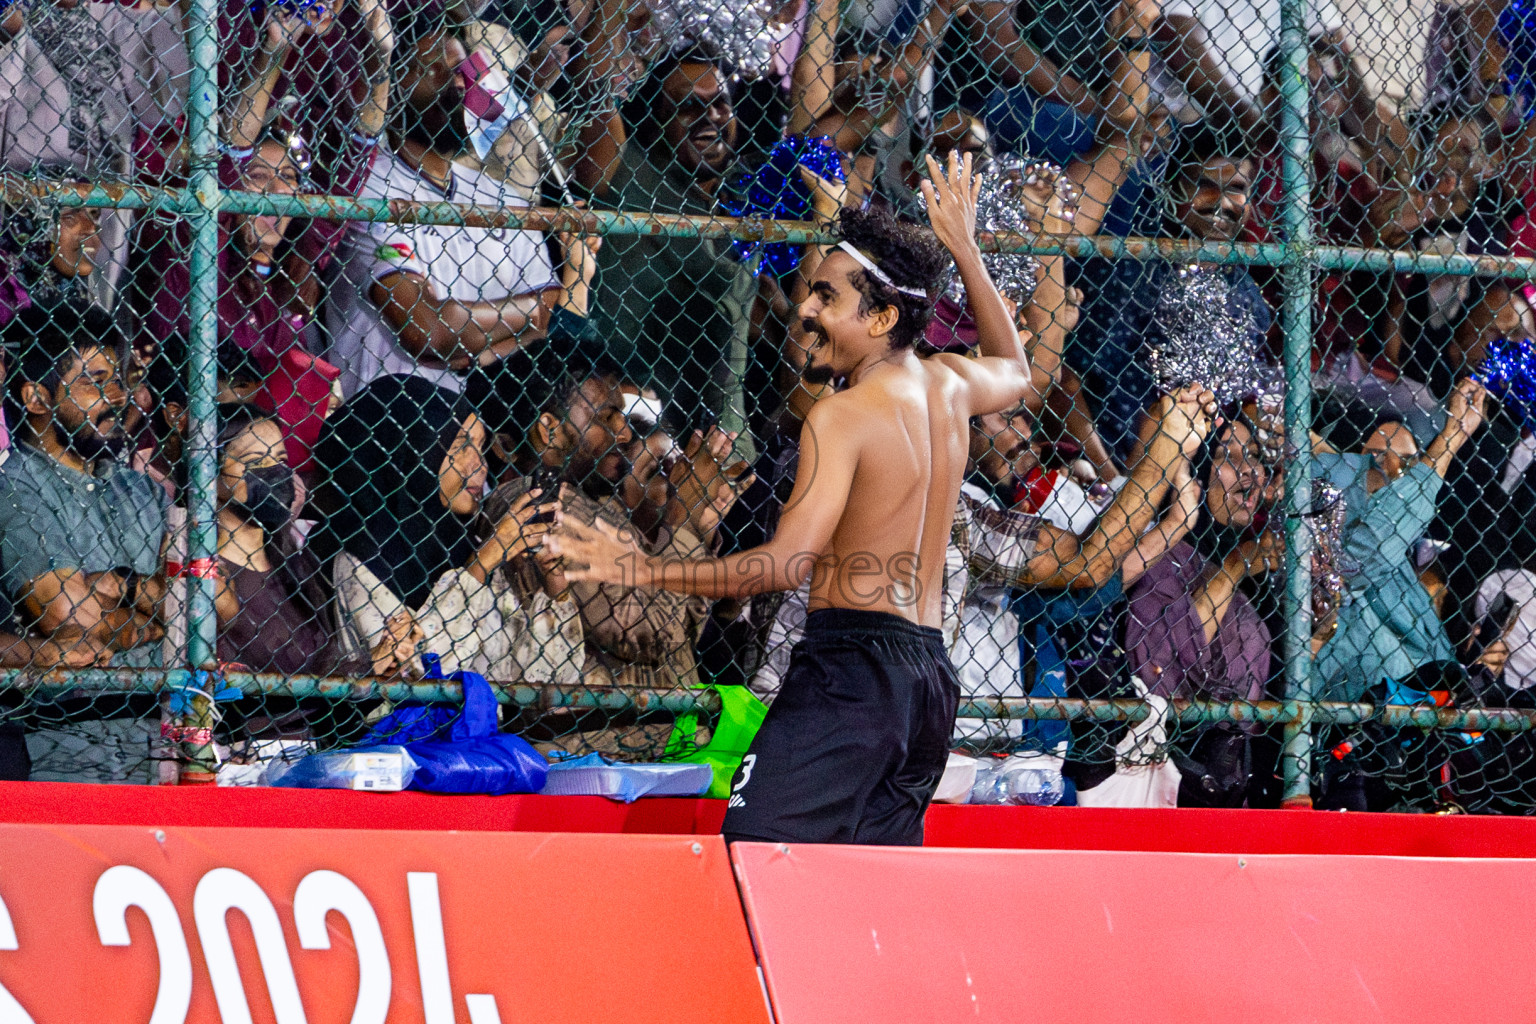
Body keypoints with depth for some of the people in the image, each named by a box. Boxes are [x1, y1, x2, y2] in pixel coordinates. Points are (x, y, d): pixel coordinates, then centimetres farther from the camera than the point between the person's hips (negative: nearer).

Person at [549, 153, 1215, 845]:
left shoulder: (843, 416, -11)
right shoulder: (949, 387, 12)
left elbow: (788, 562, -18)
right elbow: (1016, 372, 39)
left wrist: (644, 571, -15)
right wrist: (964, 250, 43)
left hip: (854, 659, -9)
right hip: (931, 669, 9)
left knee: (754, 858, -17)